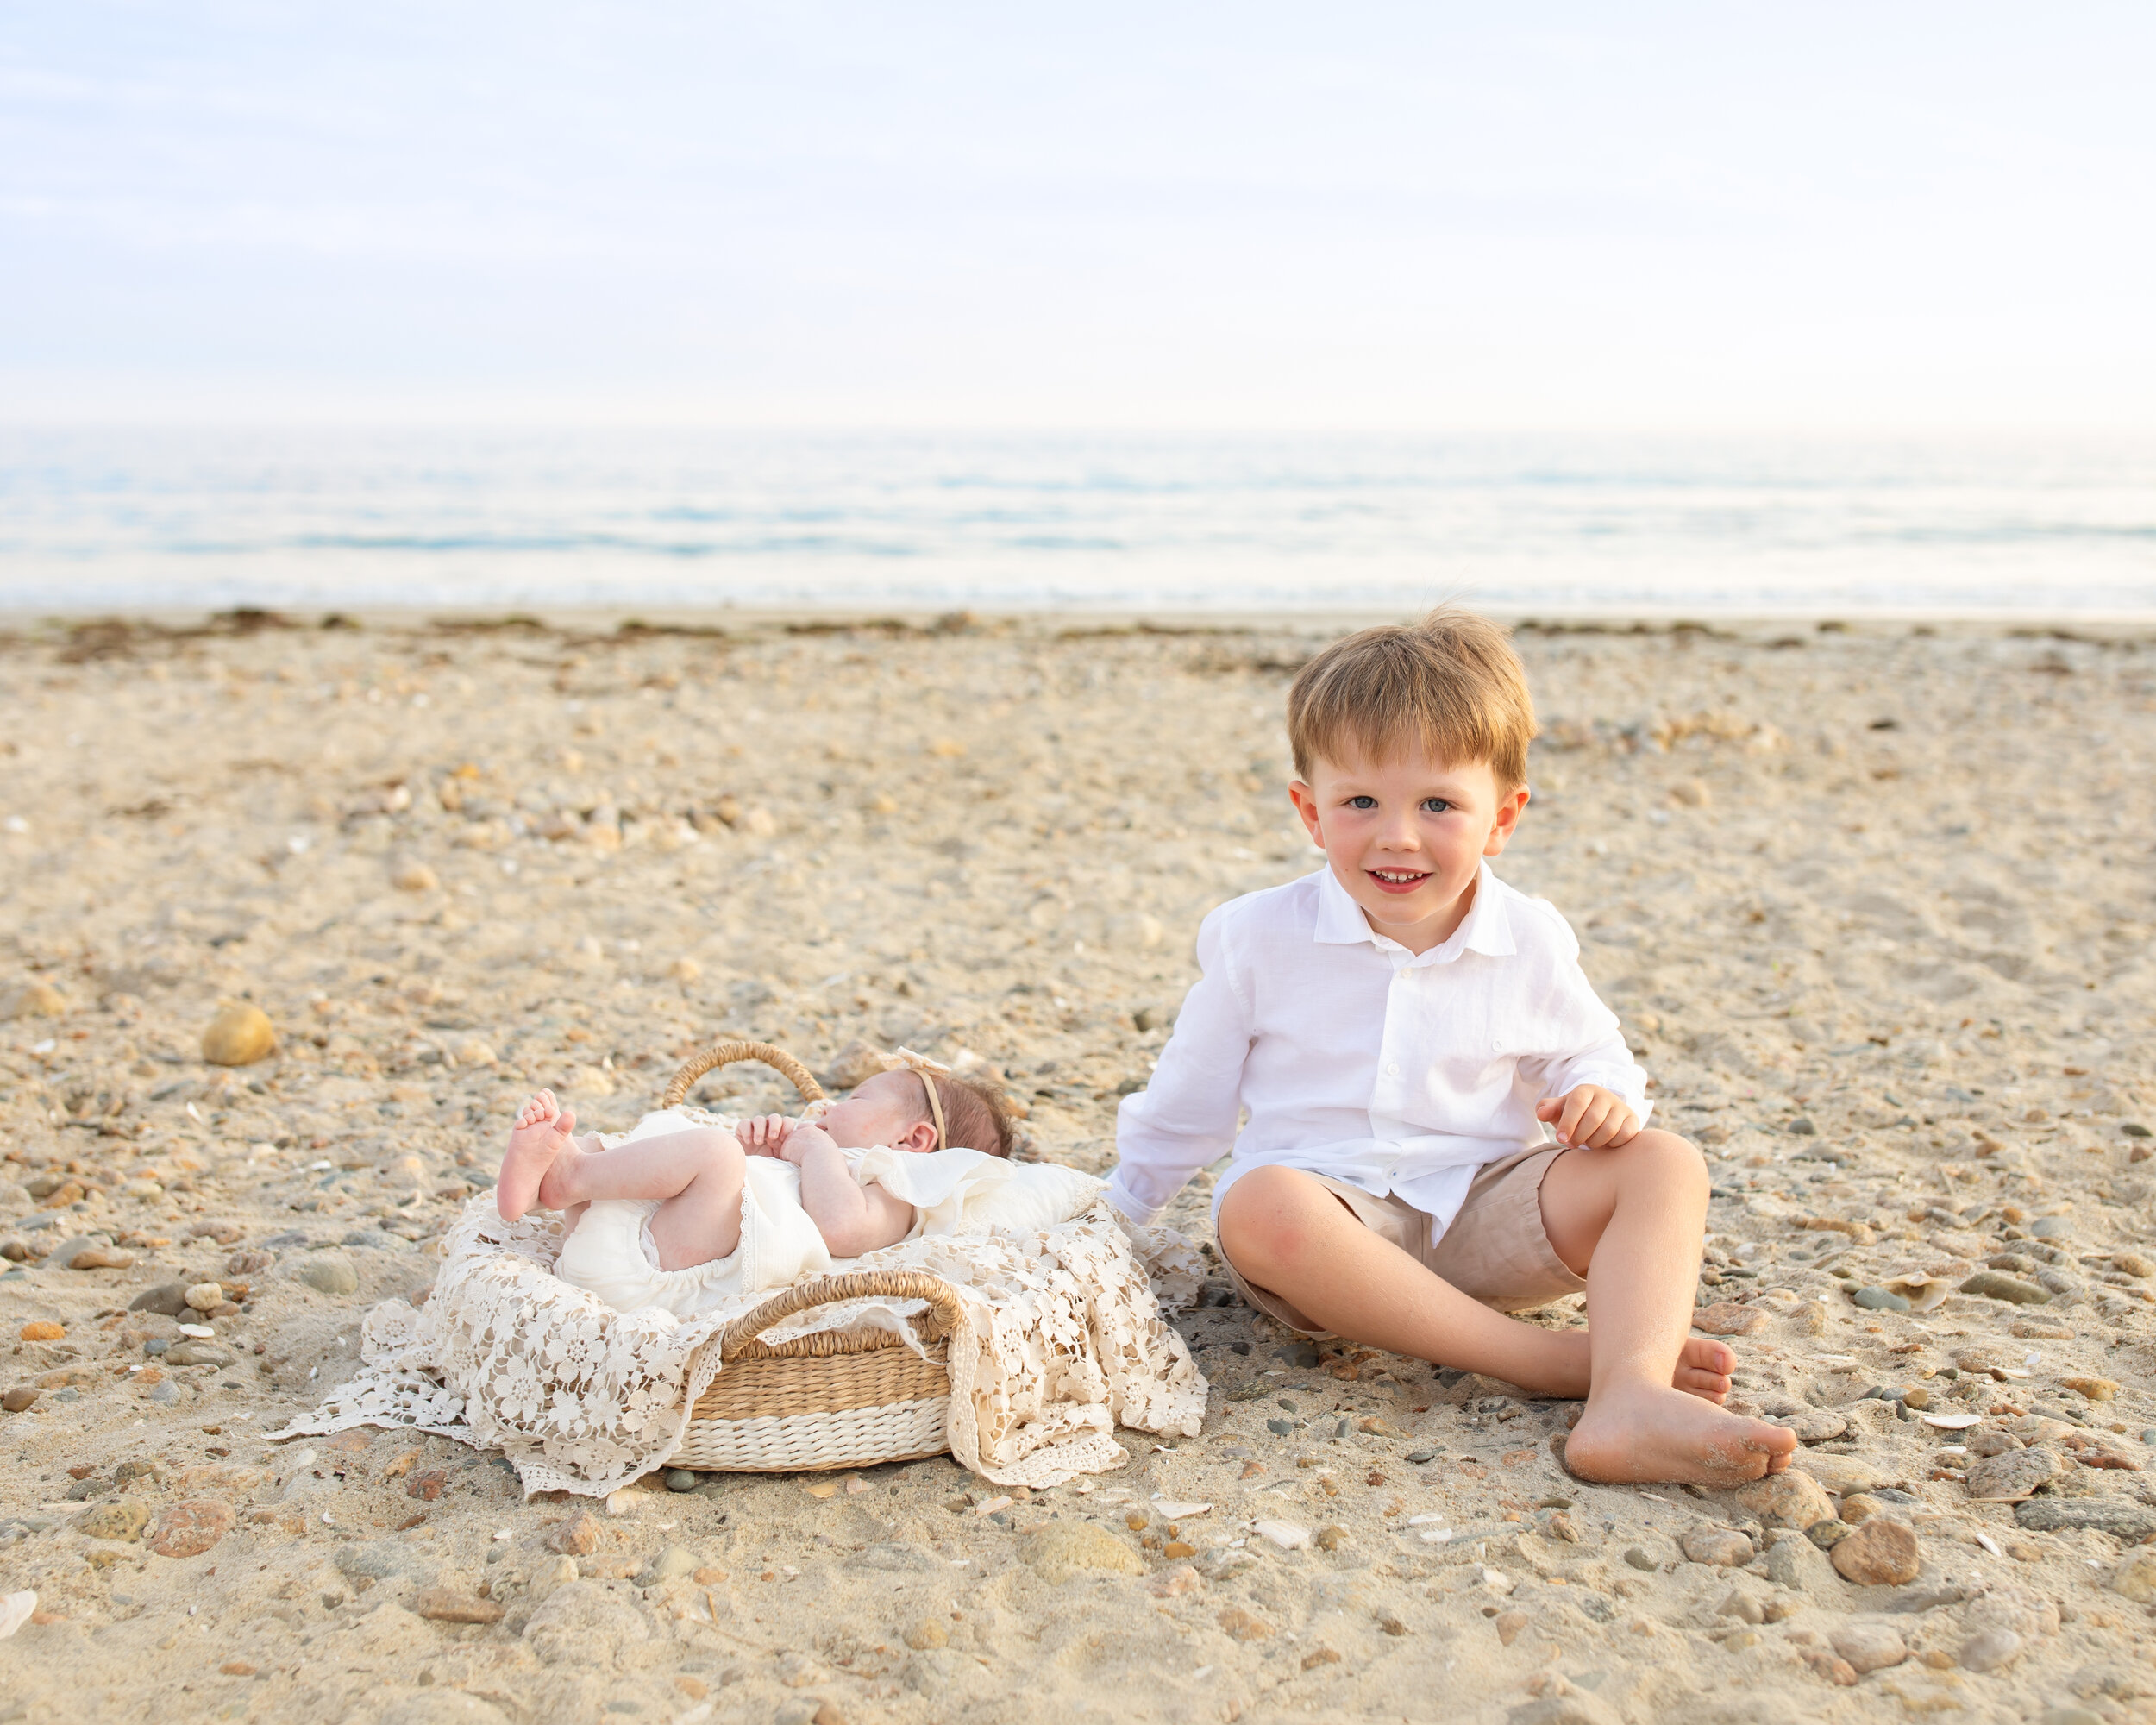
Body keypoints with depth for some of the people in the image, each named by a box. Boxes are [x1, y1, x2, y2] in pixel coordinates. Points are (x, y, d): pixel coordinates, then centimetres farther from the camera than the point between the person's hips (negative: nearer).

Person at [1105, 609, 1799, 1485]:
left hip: (1483, 1214, 3)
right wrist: (1110, 1210, 14)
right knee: (1260, 1206, -38)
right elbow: (1189, 1098, 9)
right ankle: (1549, 1358, -35)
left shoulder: (1527, 943, 1)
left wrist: (1605, 1096, -10)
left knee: (1665, 1165, -18)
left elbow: (1585, 1052, 15)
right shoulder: (1258, 938, -4)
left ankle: (1630, 1400, -43)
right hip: (1327, 1207, -2)